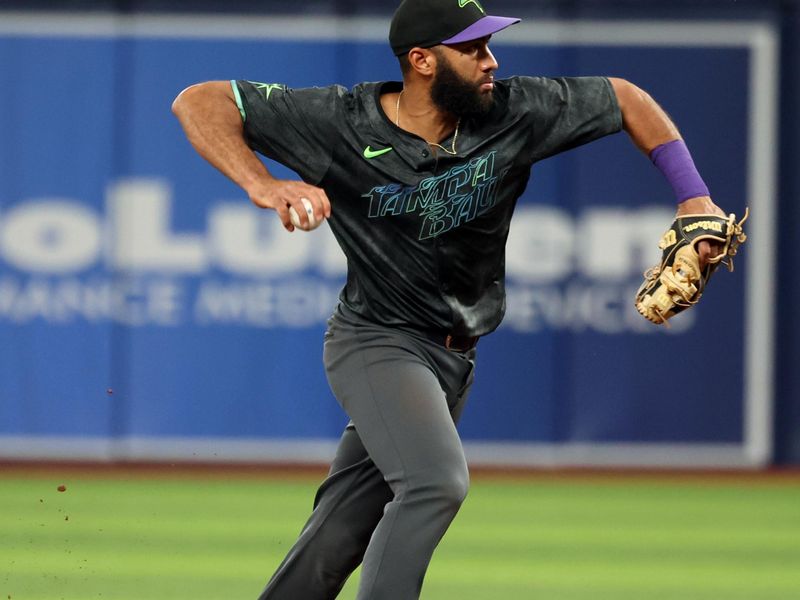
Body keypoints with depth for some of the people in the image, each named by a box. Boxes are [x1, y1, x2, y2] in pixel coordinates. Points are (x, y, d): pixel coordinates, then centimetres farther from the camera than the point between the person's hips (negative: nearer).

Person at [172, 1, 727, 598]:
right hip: (377, 342, -5)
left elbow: (625, 99, 4)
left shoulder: (514, 114, -10)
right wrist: (263, 187, -32)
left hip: (455, 356, 5)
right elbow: (199, 102, -16)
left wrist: (694, 197, -3)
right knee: (437, 480, -29)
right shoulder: (341, 123, -18)